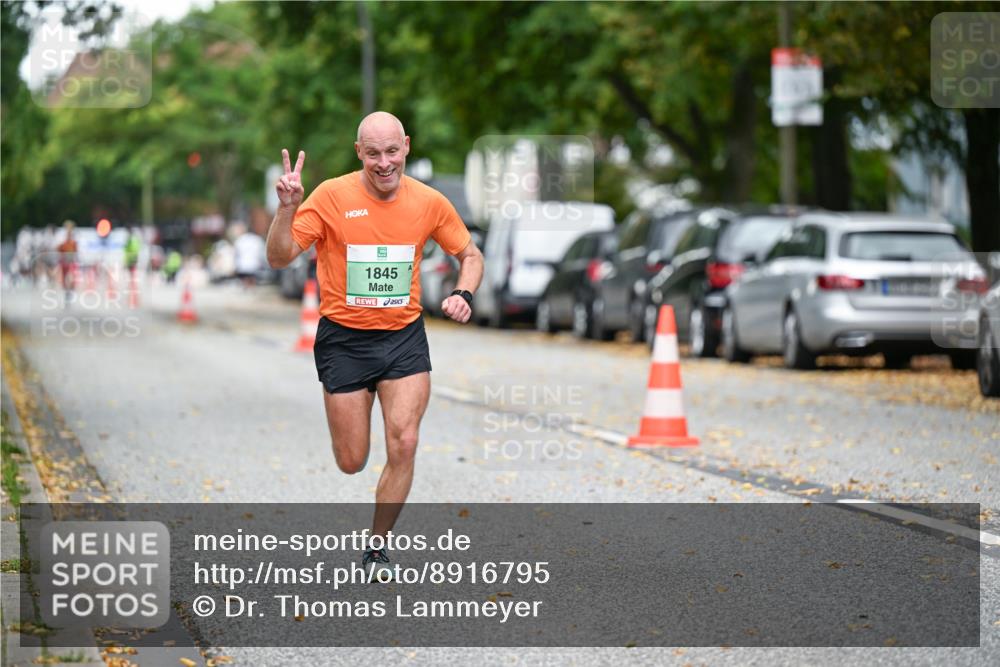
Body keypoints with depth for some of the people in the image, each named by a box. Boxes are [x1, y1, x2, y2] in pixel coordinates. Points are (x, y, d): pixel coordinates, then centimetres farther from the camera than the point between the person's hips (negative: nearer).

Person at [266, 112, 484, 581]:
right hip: (344, 339, -2)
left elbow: (470, 254, 12)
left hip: (404, 337, 2)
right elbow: (279, 258, -13)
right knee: (352, 463, 3)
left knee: (403, 446, -12)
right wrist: (287, 208, -30)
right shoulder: (332, 196, -11)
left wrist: (463, 293, -8)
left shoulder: (429, 202, -3)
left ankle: (377, 547, 7)